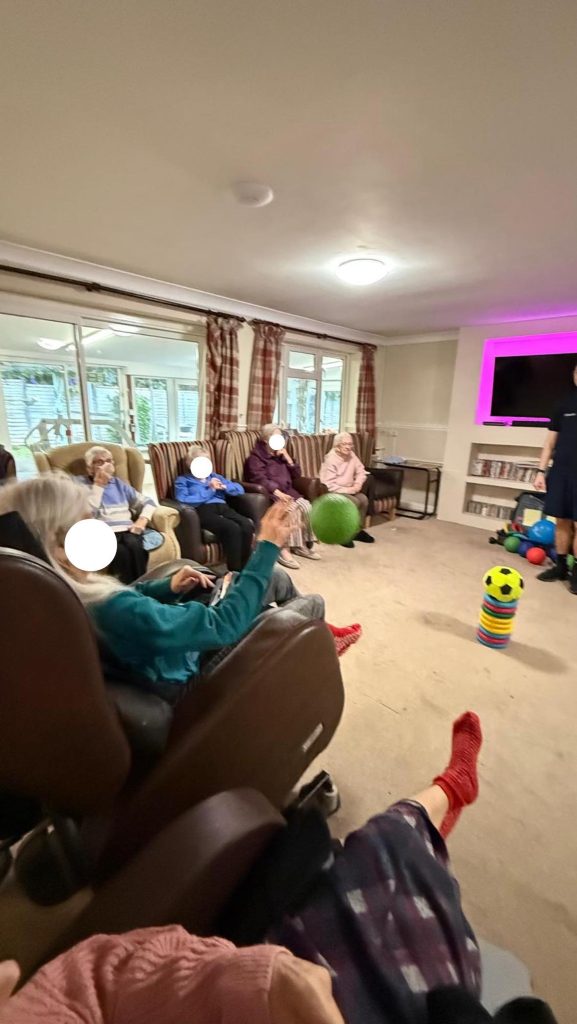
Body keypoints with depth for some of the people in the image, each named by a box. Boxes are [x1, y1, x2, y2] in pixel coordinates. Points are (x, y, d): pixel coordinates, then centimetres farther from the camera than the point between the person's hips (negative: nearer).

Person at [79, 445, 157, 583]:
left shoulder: (118, 483, 23)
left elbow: (148, 501, 20)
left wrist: (142, 520, 1)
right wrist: (98, 484, -6)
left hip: (126, 530, 3)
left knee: (134, 546, -34)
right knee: (121, 552, -36)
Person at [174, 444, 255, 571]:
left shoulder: (215, 476, 33)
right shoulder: (183, 480, 19)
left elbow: (240, 489, 25)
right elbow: (183, 500, -4)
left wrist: (224, 487, 5)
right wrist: (209, 490, -1)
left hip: (222, 507, 5)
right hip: (203, 510, -4)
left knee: (247, 525, -29)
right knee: (232, 528, -34)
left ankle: (244, 567, -20)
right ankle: (234, 571, -25)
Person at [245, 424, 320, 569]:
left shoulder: (280, 456, 21)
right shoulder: (256, 457, 0)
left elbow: (296, 475, 17)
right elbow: (260, 480, -16)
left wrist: (287, 458, 4)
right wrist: (278, 493, -29)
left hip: (288, 492, 7)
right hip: (270, 494, -7)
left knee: (306, 506, -20)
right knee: (291, 509, -33)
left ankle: (301, 544, -9)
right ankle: (284, 550, -34)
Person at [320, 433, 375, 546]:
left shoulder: (351, 455, 4)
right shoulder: (330, 460, -18)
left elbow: (361, 471, 9)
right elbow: (329, 485, -22)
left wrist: (358, 484, -12)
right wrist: (349, 490, -22)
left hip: (349, 490, 7)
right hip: (334, 492, -7)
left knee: (364, 499, -18)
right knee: (354, 502, -28)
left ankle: (357, 530, -3)